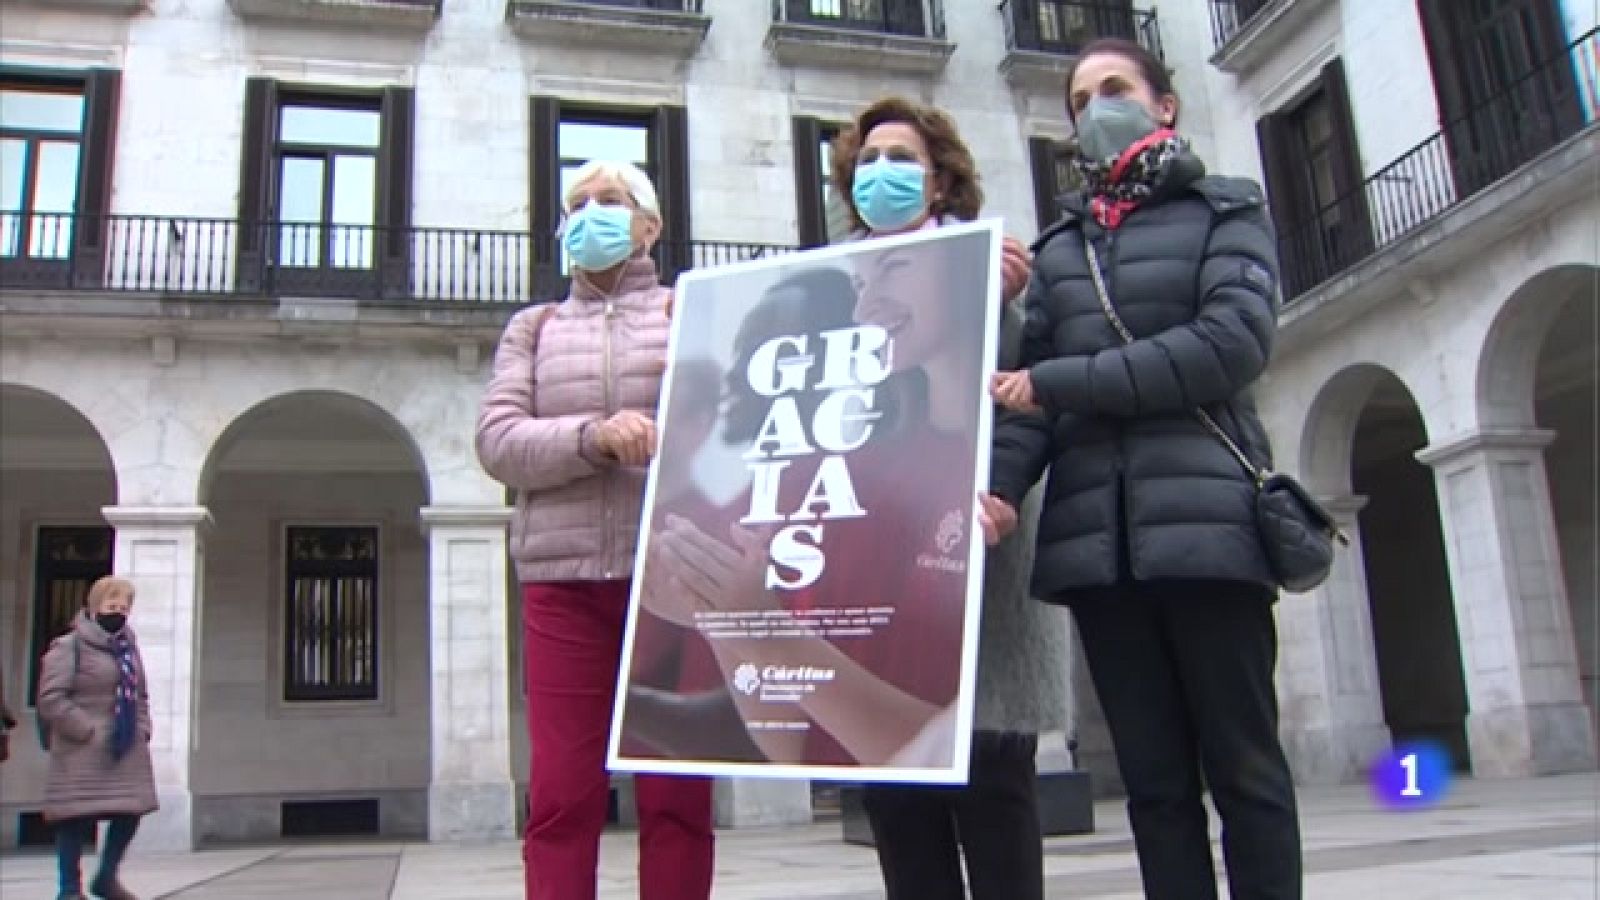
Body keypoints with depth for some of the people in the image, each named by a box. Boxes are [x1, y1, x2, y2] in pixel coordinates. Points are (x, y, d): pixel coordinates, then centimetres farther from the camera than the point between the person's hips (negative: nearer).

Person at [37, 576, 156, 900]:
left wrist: (141, 728, 6)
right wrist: (89, 731, -16)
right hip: (83, 752, -7)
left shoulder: (129, 646, 15)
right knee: (77, 817, -3)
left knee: (131, 811, 5)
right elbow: (51, 699, -14)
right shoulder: (68, 647, -8)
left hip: (126, 749, 7)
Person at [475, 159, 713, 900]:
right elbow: (497, 442, 3)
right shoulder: (533, 329, 17)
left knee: (677, 795, 2)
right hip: (564, 578, 1)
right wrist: (592, 437, -15)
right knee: (561, 795, -1)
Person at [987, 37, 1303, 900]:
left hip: (1205, 522, -3)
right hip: (1095, 538, 3)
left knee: (1241, 768, 0)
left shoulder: (1226, 211, 11)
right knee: (1154, 780, 6)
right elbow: (1030, 383, 8)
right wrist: (994, 483, -13)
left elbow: (1233, 342, -7)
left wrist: (1061, 382, -9)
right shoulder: (1056, 247, 21)